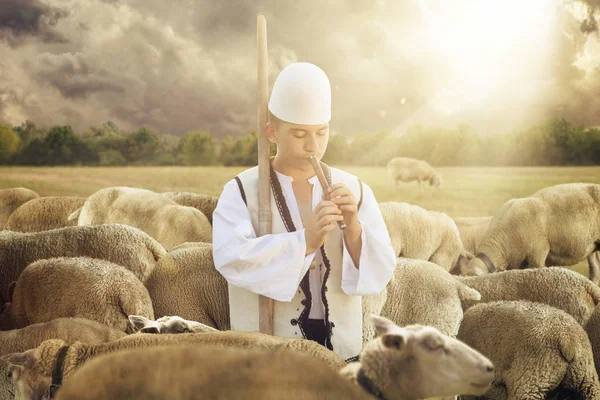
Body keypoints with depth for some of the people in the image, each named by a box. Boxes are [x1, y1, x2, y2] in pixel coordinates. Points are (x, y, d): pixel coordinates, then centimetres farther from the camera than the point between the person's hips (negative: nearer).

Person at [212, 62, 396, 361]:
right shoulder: (241, 193, -3)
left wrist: (353, 226, -21)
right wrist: (305, 241, -29)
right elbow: (231, 259, -20)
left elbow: (379, 273, -3)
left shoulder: (355, 191, 3)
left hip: (339, 348, 2)